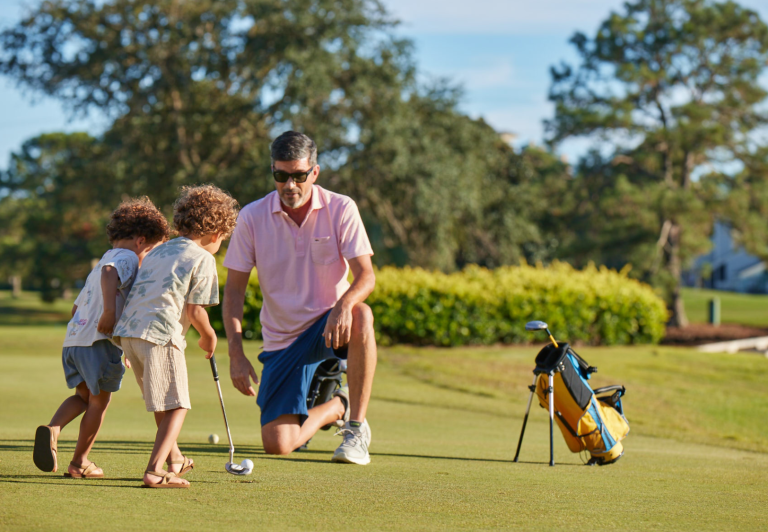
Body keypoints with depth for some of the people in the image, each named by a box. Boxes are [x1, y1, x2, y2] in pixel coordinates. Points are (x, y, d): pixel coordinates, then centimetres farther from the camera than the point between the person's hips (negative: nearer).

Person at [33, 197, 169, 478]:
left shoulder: (101, 264, 26)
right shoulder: (128, 258, -2)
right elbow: (108, 271, -27)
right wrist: (109, 311, -30)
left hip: (72, 338, 8)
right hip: (99, 340, -8)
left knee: (83, 395, 18)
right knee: (99, 401, 7)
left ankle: (52, 428, -10)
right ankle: (79, 462, 15)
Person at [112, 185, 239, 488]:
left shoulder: (158, 252, 22)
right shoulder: (203, 259, -2)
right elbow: (195, 310, -6)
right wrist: (209, 337, 11)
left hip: (128, 330, 8)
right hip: (160, 335, -8)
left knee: (163, 403, 25)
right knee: (176, 406, -4)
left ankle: (173, 458, 40)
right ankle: (155, 471, -17)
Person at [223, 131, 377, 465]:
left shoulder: (341, 209, -9)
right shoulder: (252, 217, -7)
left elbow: (365, 275, -14)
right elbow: (234, 289, -2)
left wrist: (344, 304, -38)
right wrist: (236, 354, -12)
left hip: (330, 324, -1)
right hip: (282, 339, 1)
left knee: (361, 317, -39)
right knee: (277, 444, -11)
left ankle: (357, 426, -23)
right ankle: (335, 406, 23)